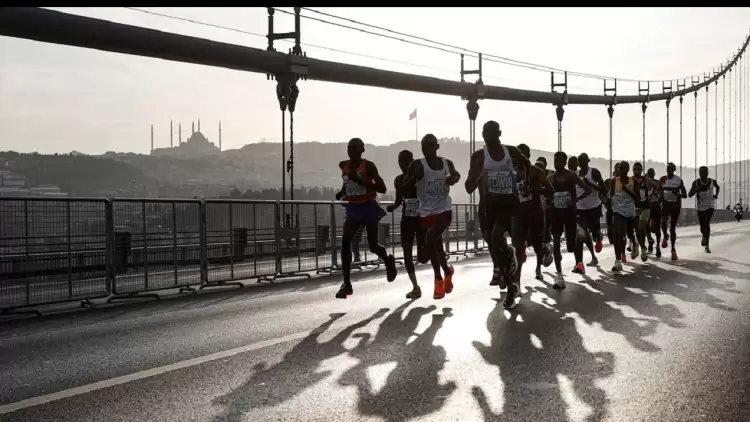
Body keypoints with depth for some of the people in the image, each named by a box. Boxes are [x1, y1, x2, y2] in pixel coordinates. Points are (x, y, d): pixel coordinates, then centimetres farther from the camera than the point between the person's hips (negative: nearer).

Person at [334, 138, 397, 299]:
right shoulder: (343, 165, 4)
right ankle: (347, 284, -15)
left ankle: (388, 260, 42)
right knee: (345, 242, -16)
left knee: (373, 246, 5)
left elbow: (382, 188, -18)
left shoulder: (368, 166, -13)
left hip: (369, 208, -4)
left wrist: (360, 181, -27)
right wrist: (342, 192, 7)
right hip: (353, 209, 4)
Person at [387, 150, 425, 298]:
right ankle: (415, 287, 8)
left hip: (421, 218, -4)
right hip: (407, 219, 5)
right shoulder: (399, 180, 3)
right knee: (407, 253, -3)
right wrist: (393, 206, -7)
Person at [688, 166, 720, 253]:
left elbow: (717, 187, 19)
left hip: (710, 206, -1)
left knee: (707, 223, -18)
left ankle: (706, 245, -11)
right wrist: (698, 189, -25)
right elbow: (689, 195, -9)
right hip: (700, 207, 1)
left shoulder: (712, 181, -4)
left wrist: (716, 195, 3)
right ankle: (704, 236, 44)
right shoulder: (696, 183, -8)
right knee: (702, 226, 6)